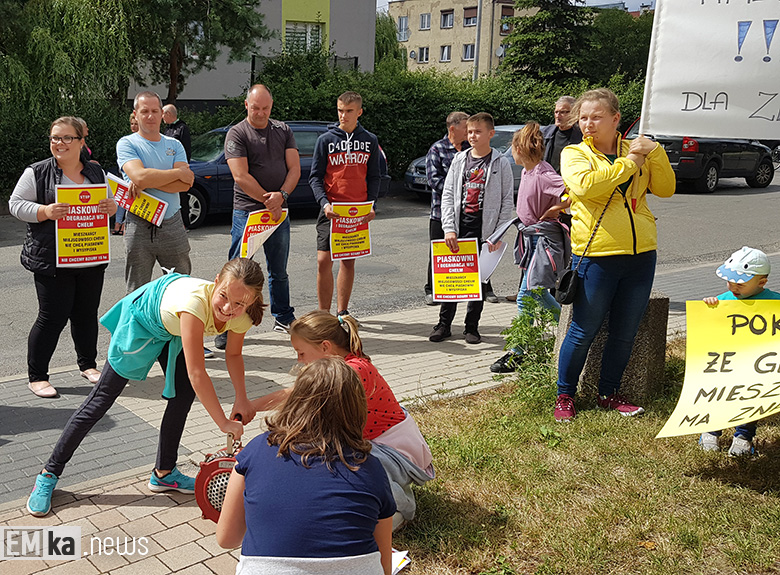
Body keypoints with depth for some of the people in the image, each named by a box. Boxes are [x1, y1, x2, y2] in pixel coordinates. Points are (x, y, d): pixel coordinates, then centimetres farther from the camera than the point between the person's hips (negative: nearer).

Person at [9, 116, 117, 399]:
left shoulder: (96, 172, 11)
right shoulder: (36, 172, -2)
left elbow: (110, 203, 21)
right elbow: (16, 204, -2)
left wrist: (112, 207, -4)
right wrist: (44, 211, -20)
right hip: (51, 260, -4)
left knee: (87, 313, 12)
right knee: (52, 316, -3)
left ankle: (88, 365, 31)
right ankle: (36, 376, 10)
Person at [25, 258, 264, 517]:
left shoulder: (241, 316, -26)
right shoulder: (195, 301, -47)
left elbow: (233, 354, -4)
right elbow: (197, 373, -44)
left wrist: (242, 398, -16)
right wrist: (224, 423, -38)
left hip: (171, 331, 6)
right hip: (141, 319, -6)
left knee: (184, 394, 2)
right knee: (102, 398, 0)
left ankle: (163, 473, 22)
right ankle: (49, 474, 15)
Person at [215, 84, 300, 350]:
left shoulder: (283, 131, 10)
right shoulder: (237, 134, -4)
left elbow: (294, 169, 5)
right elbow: (241, 176, -12)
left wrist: (281, 195, -12)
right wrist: (268, 201, -12)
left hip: (279, 211, 4)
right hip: (247, 211, -4)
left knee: (279, 270, 14)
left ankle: (283, 318, 28)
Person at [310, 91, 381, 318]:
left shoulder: (370, 140, 7)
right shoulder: (326, 139, 0)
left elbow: (373, 177, 10)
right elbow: (315, 177, 0)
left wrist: (371, 205, -4)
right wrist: (324, 203, -15)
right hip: (331, 210, -2)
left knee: (348, 261, 9)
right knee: (324, 261, -7)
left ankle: (342, 312, 19)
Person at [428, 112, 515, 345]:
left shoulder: (500, 163, 1)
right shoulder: (460, 160, 8)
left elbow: (507, 201, 0)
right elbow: (447, 195, 5)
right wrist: (449, 228, -5)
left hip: (485, 227, -2)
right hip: (460, 224, 2)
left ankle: (472, 327, 15)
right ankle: (444, 324, 12)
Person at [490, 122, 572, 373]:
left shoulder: (543, 174, -21)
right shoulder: (527, 171, 8)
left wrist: (554, 209, -19)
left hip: (545, 239, -10)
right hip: (530, 237, 10)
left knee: (527, 295, -7)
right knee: (538, 293, 18)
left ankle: (518, 353, 0)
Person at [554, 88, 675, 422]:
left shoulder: (634, 151, 14)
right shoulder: (574, 154, 2)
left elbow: (665, 190, 8)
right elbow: (584, 185, -20)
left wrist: (654, 153, -5)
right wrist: (628, 164, -12)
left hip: (641, 255, 5)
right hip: (596, 256, -4)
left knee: (625, 333, 12)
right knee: (583, 332, 1)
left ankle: (608, 394, 28)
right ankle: (565, 395, 18)